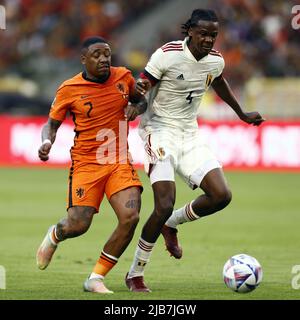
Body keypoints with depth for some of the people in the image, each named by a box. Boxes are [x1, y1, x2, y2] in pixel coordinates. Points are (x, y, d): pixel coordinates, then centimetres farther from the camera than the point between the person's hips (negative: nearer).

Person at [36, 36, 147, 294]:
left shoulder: (123, 77, 2)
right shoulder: (69, 89, -6)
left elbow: (141, 101, 21)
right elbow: (52, 124, 4)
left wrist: (136, 108, -3)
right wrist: (46, 142, -18)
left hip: (120, 162, 3)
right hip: (86, 163, -3)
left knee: (130, 217, -17)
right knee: (78, 225, -10)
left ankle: (96, 279, -2)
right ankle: (54, 236, 32)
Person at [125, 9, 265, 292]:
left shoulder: (215, 60, 2)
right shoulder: (167, 54, -16)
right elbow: (140, 86, -12)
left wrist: (242, 114, 38)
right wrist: (138, 90, -37)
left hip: (190, 136, 6)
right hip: (160, 132, -6)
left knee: (222, 195, -10)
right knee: (165, 206, -19)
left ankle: (171, 225, 18)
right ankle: (134, 275, -2)